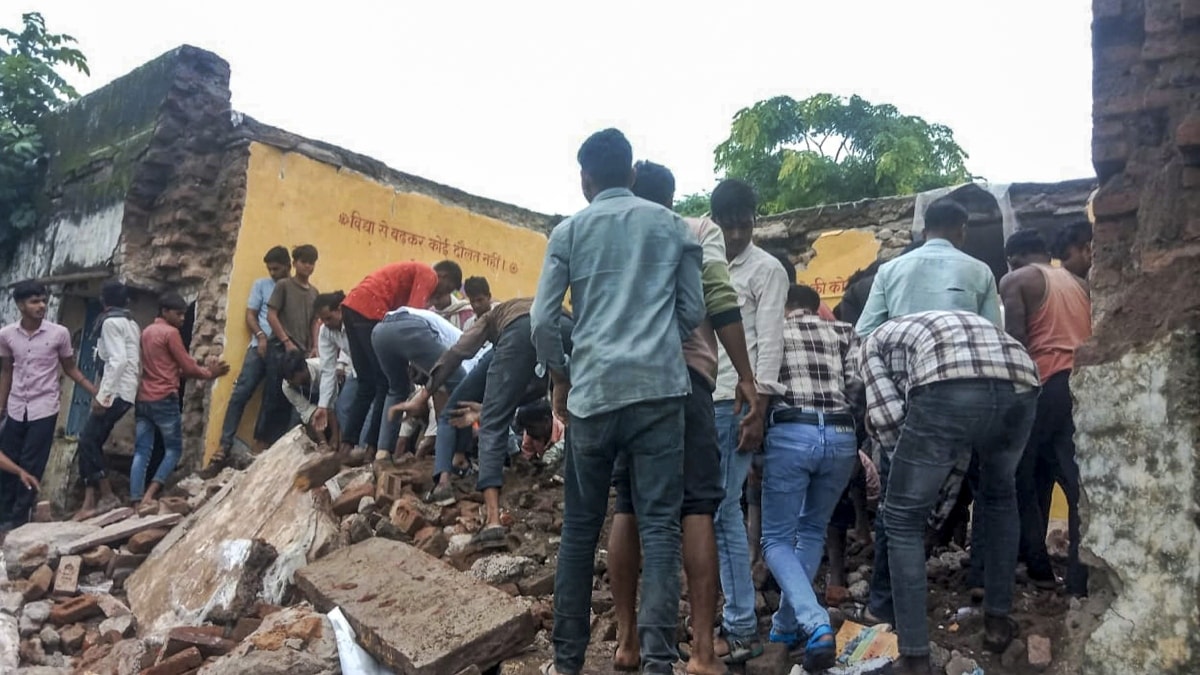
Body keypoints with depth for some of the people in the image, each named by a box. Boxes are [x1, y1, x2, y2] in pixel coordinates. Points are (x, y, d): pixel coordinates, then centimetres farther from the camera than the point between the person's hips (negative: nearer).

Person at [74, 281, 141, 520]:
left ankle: (107, 496, -6)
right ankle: (90, 500, 2)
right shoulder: (131, 323, 17)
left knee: (88, 439, -9)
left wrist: (102, 395, -21)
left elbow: (118, 360, -21)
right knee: (92, 441, 6)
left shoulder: (110, 322, -10)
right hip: (126, 390, 9)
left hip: (117, 391, -9)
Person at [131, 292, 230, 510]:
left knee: (141, 452, 2)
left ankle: (137, 501, -5)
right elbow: (187, 366, -6)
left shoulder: (146, 332, 18)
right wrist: (210, 373, 9)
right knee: (174, 449, 2)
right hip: (164, 399, -7)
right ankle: (149, 495, -12)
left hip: (143, 399, 7)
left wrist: (203, 370, 17)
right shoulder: (171, 332, -8)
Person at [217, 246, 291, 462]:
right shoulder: (261, 285, 13)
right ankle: (225, 442, -3)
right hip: (261, 346, 1)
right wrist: (261, 336, -8)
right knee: (241, 393, -6)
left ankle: (261, 441, 6)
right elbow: (250, 315, 9)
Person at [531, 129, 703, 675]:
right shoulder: (671, 226, 10)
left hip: (593, 393, 0)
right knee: (659, 525, -1)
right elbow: (693, 311, 9)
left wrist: (560, 378, 17)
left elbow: (543, 321, 1)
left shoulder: (569, 232, 7)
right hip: (659, 389, 0)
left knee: (580, 528, 10)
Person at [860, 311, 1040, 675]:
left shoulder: (877, 339, 30)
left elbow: (885, 414, 13)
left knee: (903, 519, 15)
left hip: (949, 388, -5)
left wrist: (914, 452, 32)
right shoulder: (972, 323, 45)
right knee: (999, 495, 34)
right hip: (1020, 386, 5)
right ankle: (998, 622, 40)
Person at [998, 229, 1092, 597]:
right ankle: (1082, 578, 1)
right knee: (1079, 481, 4)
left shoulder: (1015, 280, 6)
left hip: (1045, 384, -5)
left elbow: (1016, 337, -7)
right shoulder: (1079, 283, 24)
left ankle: (1038, 567, 12)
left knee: (1025, 477, 8)